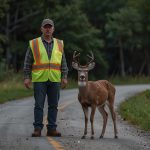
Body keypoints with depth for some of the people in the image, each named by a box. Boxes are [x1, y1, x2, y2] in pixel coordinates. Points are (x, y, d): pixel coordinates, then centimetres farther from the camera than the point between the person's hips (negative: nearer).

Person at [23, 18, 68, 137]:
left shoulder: (59, 44, 12)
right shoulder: (34, 44, 5)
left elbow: (63, 63, 14)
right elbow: (27, 63, 5)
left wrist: (64, 77, 5)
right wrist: (27, 77, -3)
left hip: (55, 80, 2)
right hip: (39, 79, -2)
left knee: (53, 105, 3)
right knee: (39, 105, -3)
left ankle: (52, 128, 8)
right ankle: (37, 129, 0)